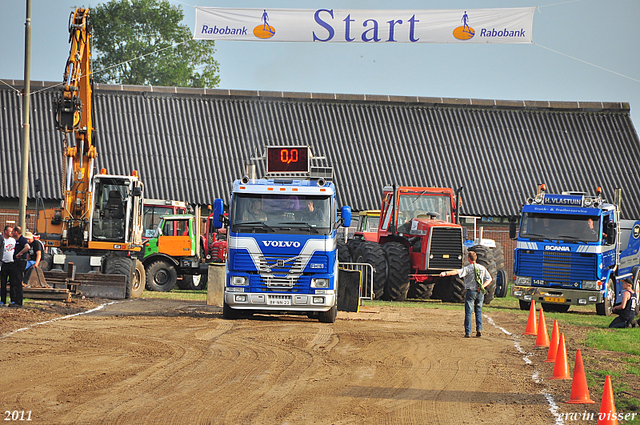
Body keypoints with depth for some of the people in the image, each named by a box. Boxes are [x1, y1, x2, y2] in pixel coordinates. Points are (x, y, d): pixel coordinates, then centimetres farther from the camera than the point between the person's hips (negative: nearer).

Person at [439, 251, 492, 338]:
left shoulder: (467, 269, -9)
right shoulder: (482, 268, 7)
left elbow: (457, 272, -25)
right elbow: (489, 279, 7)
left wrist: (446, 273, -34)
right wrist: (482, 286, -4)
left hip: (470, 292, -4)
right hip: (480, 292, 4)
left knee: (468, 312, 1)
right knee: (478, 311, 15)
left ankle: (468, 332, -1)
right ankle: (479, 329, 3)